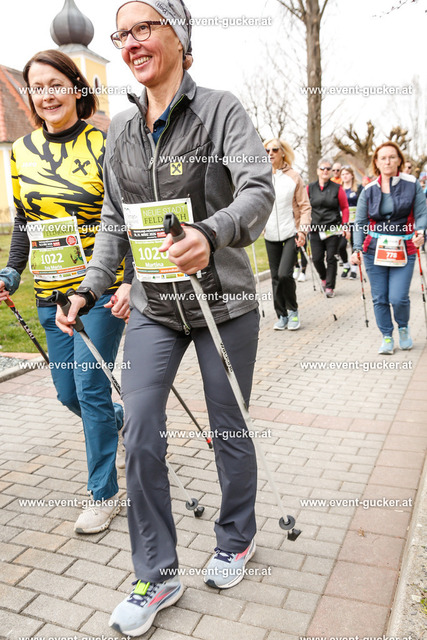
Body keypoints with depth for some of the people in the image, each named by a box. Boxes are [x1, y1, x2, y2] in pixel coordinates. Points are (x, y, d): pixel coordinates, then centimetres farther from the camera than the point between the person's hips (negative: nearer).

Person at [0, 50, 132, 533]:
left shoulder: (104, 145, -5)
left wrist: (130, 281, -16)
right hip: (51, 293, 6)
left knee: (90, 387, -5)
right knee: (67, 392, 11)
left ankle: (104, 493, 13)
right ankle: (118, 419, 44)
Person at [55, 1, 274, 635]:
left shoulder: (221, 110, -6)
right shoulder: (120, 130, 9)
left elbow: (258, 190, -20)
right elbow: (115, 221, 14)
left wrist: (211, 233, -40)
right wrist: (90, 290, 6)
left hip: (223, 302, -4)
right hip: (153, 306, 4)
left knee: (229, 430, 10)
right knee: (140, 435, -1)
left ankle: (236, 540, 37)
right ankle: (157, 576, 20)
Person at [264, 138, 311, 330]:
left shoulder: (293, 176, 0)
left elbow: (304, 206, 0)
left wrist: (303, 228, -12)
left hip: (291, 232, -3)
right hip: (270, 235, 3)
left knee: (285, 273, -15)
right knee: (275, 277, 6)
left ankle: (293, 310, 9)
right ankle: (282, 316, 20)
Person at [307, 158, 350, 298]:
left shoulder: (337, 188, 3)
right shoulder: (310, 188, 7)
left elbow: (345, 208, 5)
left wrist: (345, 226, -3)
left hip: (333, 229, -1)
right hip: (315, 230, 2)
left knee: (331, 259, 0)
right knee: (317, 259, -1)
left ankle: (330, 287, 10)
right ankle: (324, 278, 29)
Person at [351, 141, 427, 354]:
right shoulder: (368, 191, 4)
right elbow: (360, 222, 4)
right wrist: (357, 248, -6)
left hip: (403, 250, -2)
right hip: (375, 250, 2)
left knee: (399, 298, -9)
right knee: (379, 298, 4)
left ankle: (403, 327, 23)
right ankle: (387, 338, 21)